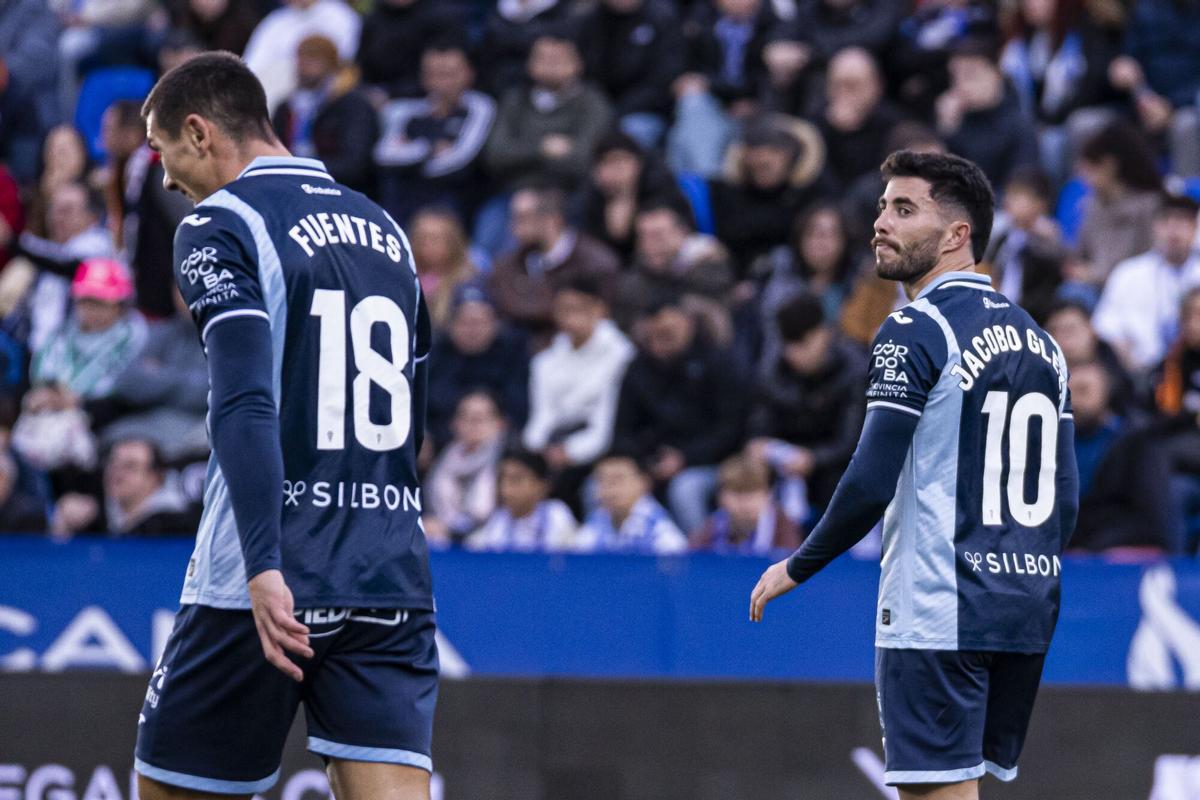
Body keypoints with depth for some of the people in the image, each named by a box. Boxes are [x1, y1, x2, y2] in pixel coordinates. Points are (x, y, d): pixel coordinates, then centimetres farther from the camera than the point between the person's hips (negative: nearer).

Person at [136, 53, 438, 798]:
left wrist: (264, 568, -25)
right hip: (392, 582, 6)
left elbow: (246, 409, -19)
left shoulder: (220, 227, -5)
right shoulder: (385, 229, 17)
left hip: (274, 588, -6)